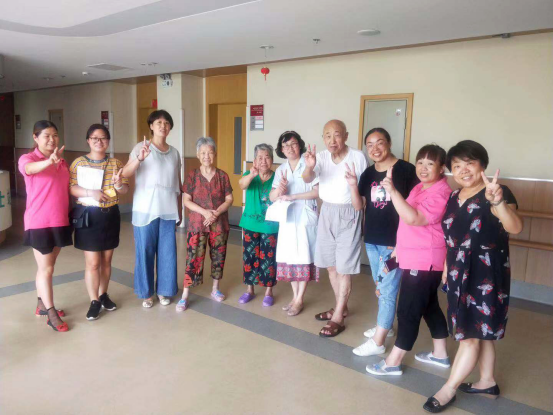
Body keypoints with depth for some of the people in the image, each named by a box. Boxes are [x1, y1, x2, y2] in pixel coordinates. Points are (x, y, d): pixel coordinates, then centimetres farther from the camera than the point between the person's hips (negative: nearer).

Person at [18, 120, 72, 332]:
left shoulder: (62, 162, 10)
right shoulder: (27, 158, -9)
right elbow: (30, 169, -34)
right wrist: (49, 161, -54)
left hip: (60, 221, 6)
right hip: (39, 222, -6)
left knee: (47, 267, 17)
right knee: (46, 269, 0)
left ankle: (42, 304, 32)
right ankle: (51, 315, 8)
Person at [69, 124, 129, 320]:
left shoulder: (116, 163, 6)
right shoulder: (79, 162, -2)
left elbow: (125, 190, 1)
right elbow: (70, 188, -10)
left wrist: (118, 184, -21)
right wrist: (90, 193, -25)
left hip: (111, 215, 3)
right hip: (89, 215, -3)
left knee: (106, 260, 13)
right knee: (92, 262, -2)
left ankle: (103, 295, 30)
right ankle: (94, 301, 12)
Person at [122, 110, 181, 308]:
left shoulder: (174, 152, 10)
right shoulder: (141, 147, -3)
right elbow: (125, 174, -16)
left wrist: (180, 210, 13)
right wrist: (139, 158, -34)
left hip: (168, 210, 3)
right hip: (145, 209, -3)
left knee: (167, 252, 7)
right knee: (145, 251, 4)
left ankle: (163, 290, 24)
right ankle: (146, 292, 20)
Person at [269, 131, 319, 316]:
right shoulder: (280, 170, 9)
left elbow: (318, 191, -14)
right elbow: (272, 197, 4)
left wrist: (292, 196, -16)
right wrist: (279, 189, -18)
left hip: (305, 218, -5)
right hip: (286, 219, 5)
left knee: (303, 258, 1)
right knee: (289, 258, 8)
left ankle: (300, 300, 11)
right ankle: (295, 296, 22)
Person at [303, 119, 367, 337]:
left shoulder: (357, 157, -14)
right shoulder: (322, 156, -3)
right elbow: (307, 179, -19)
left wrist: (353, 185, -31)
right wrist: (309, 166, -40)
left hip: (348, 214, -5)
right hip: (326, 212, 6)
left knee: (343, 267, 0)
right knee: (331, 265, 15)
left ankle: (338, 318, 9)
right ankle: (341, 307, 33)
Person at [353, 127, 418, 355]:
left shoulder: (406, 170, -10)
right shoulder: (368, 174, 6)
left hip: (395, 241, -6)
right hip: (372, 240, 6)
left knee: (387, 290, 1)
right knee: (380, 287, 19)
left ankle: (378, 341, 10)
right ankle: (385, 326, 37)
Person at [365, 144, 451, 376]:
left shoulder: (440, 193, -19)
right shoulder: (419, 189, 13)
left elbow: (413, 219, -32)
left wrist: (392, 191, -32)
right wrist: (399, 249, 20)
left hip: (424, 261, -10)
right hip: (414, 258, 10)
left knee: (407, 311, -3)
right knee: (429, 306, 20)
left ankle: (393, 362, 8)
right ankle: (440, 354, 35)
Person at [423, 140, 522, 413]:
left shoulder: (498, 193, -14)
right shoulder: (454, 198, 7)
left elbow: (515, 228, -31)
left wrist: (497, 201, -48)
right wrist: (447, 269, 16)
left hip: (486, 277, -7)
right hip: (460, 275, 7)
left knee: (471, 335, 2)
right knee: (480, 332, 19)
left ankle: (448, 390, 14)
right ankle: (487, 382, 35)